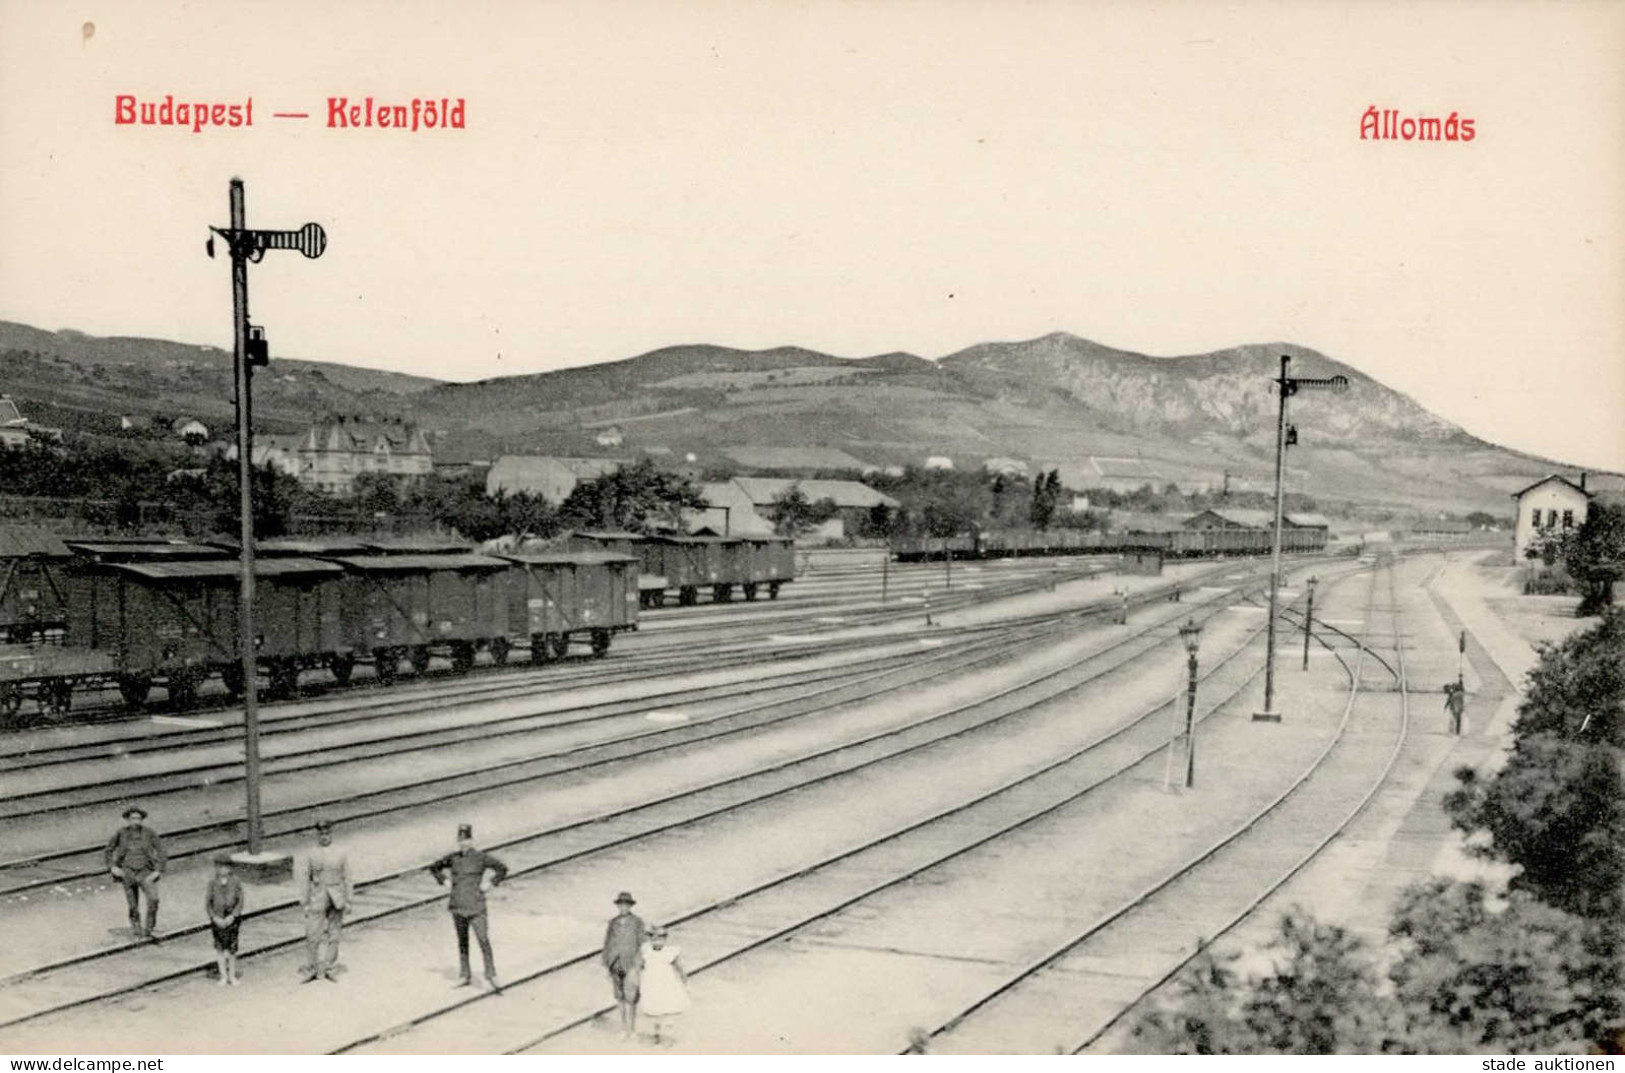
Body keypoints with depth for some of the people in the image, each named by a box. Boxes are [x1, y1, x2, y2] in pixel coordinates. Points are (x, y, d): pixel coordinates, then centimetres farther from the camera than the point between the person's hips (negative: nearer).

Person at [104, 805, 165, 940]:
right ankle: (137, 929, 24)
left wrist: (158, 871, -6)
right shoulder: (121, 833, -1)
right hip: (128, 872, 2)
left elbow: (161, 851, 0)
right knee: (133, 907, 5)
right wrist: (112, 867, 2)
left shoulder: (149, 833, -5)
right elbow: (109, 850, 13)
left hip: (145, 872, -1)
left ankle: (150, 928, -10)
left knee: (153, 898, -22)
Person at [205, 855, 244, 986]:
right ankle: (223, 975, 13)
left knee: (232, 948, 0)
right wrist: (215, 918, -9)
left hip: (232, 919, -1)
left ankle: (232, 975, 11)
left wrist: (231, 917, -11)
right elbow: (207, 903, 2)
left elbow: (240, 902, -1)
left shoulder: (236, 882, -2)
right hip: (217, 919, 1)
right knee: (219, 947, 3)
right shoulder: (213, 883, -1)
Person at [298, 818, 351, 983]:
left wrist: (348, 900, 1)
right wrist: (305, 903, -1)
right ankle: (311, 971, 8)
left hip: (336, 896, 1)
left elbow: (346, 878, 4)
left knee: (333, 936, 6)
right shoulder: (312, 854, 0)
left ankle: (329, 970, 16)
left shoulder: (340, 854, 1)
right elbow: (306, 879, 2)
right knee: (312, 936, -4)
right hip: (317, 897, -1)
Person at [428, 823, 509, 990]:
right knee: (462, 941, 12)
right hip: (457, 906, 4)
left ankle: (491, 976, -6)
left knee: (484, 940, -10)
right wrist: (444, 882, 6)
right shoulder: (452, 858, 3)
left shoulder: (481, 857, -7)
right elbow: (434, 868, 19)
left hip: (476, 906, -4)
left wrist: (489, 884, -7)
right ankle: (465, 976, 22)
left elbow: (502, 869, -1)